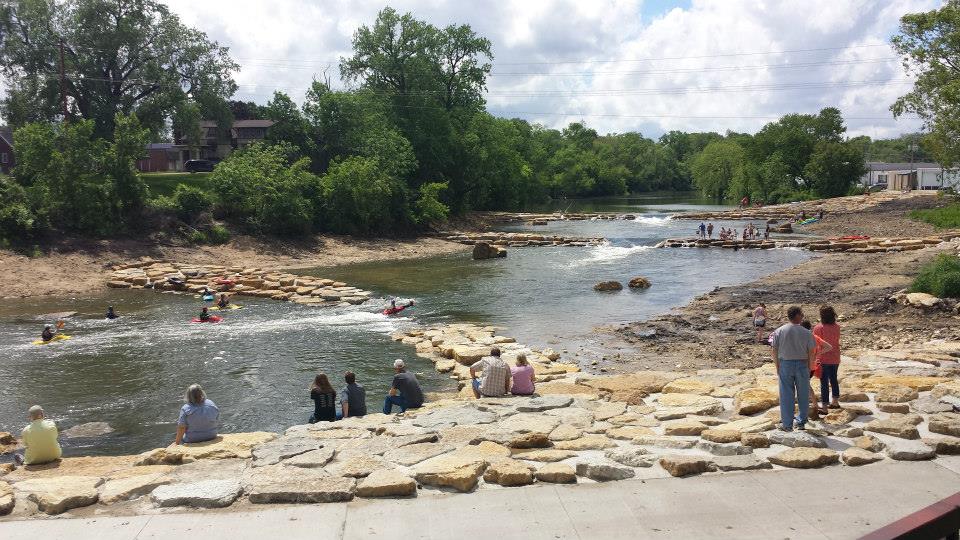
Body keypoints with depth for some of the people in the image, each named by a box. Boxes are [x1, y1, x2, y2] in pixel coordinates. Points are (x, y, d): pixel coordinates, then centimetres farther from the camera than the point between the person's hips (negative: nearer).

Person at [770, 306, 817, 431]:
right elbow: (811, 353, -3)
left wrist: (777, 367, 7)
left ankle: (787, 424, 9)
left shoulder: (779, 331, -4)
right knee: (803, 394, 13)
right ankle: (801, 422, 21)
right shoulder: (806, 333, -7)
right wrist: (809, 368, 9)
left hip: (785, 364, 1)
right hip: (802, 365, 0)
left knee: (786, 395, 5)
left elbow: (775, 351, -2)